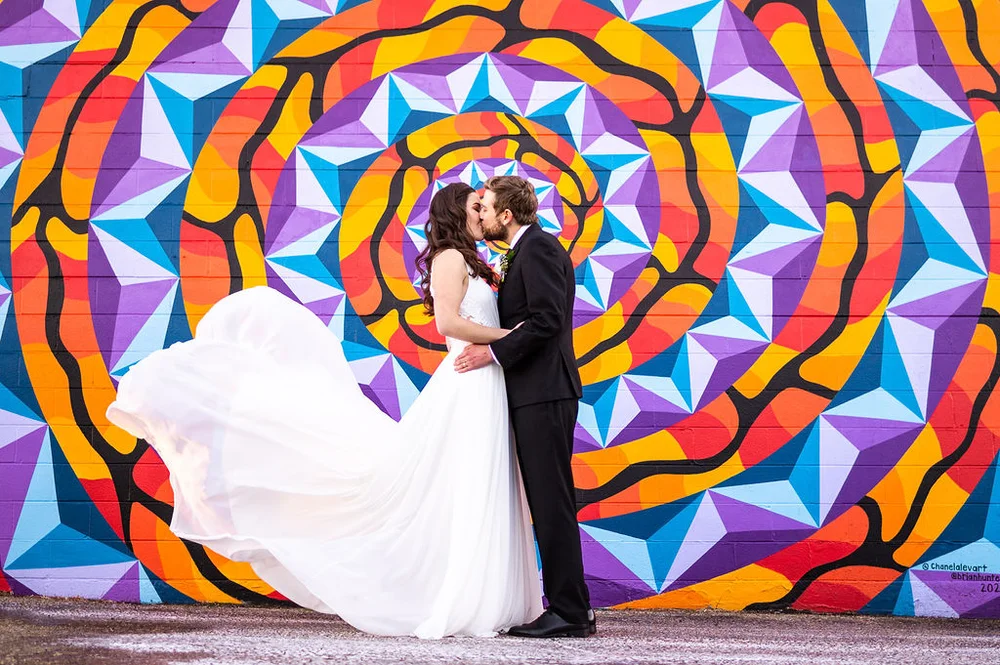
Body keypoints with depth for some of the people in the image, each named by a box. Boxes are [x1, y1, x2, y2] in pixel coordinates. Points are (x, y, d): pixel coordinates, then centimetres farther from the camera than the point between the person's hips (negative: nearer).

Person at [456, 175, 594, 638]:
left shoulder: (538, 248, -11)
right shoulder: (527, 250, 21)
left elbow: (546, 318, -20)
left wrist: (495, 353, -17)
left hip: (544, 394, -11)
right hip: (535, 394, 11)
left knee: (551, 502, -9)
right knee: (547, 503, 10)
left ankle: (570, 611, -8)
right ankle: (569, 606, 12)